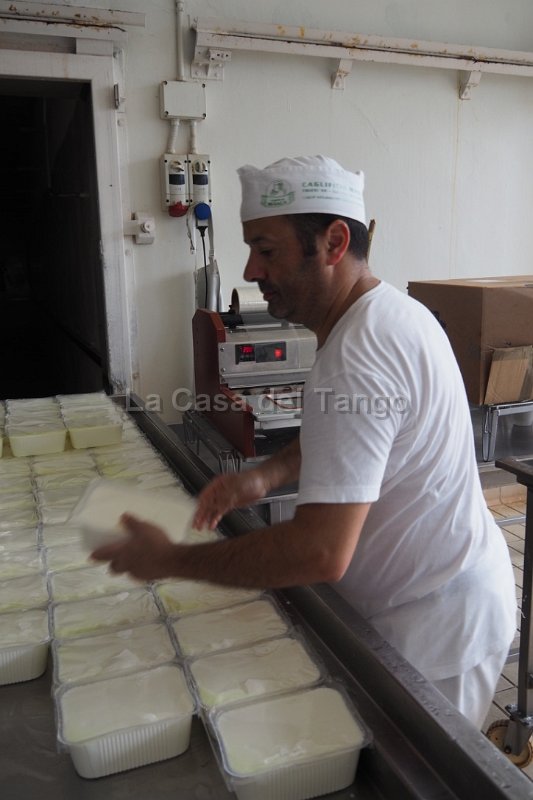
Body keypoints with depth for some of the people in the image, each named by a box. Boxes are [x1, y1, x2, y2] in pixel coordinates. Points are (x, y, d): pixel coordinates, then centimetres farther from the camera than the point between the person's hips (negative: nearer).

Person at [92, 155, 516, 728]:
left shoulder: (355, 361, -31)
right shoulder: (389, 310, 3)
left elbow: (319, 555, -35)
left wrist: (169, 561, -23)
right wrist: (267, 476, -3)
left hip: (434, 624, -9)